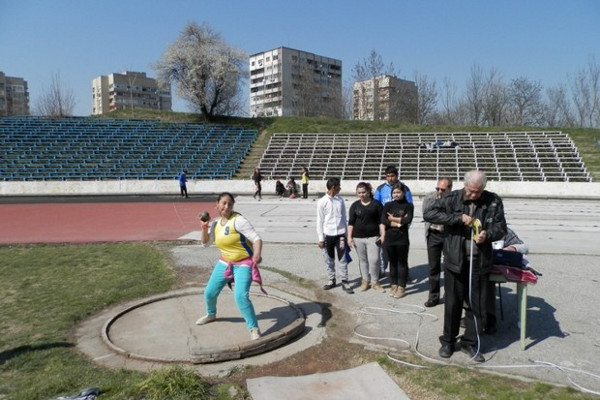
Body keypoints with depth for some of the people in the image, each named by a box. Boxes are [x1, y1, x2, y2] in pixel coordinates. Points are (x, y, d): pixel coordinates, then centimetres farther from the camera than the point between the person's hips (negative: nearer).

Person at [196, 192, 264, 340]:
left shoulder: (238, 220, -20)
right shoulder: (215, 223, 2)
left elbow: (256, 238, -25)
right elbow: (206, 243, 11)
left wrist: (257, 254, -44)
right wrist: (204, 229, -8)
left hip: (243, 264, -7)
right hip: (224, 263, 7)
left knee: (241, 296, -24)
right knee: (209, 292, 15)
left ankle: (254, 329, -8)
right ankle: (211, 314, 47)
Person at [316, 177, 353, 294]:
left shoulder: (340, 200, 2)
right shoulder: (322, 202, -7)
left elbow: (344, 217, 7)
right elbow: (320, 221, -5)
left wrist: (345, 234, 7)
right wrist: (320, 238, -5)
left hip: (340, 234, 2)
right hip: (328, 234, -2)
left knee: (342, 259, 5)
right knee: (329, 259, 10)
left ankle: (344, 282, 13)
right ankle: (331, 280, 25)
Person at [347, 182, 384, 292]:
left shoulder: (376, 204, 0)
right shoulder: (355, 205, 5)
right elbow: (351, 222, 4)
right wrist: (349, 237, -2)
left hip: (373, 236, -2)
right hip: (358, 237, 2)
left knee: (374, 260, -6)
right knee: (363, 259, 11)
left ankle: (375, 282, 11)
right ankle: (365, 280, 25)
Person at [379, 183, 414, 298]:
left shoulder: (408, 206, 1)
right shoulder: (388, 205, 7)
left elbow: (408, 220, -13)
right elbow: (383, 221, -5)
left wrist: (393, 219, -5)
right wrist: (399, 222, -11)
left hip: (402, 238, -2)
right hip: (389, 238, 2)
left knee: (402, 262, 6)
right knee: (392, 262, 12)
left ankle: (402, 287, 15)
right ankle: (394, 285, 24)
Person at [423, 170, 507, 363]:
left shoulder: (494, 201, -3)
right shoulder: (452, 199, -7)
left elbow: (501, 227, 3)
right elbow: (429, 213, -15)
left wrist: (488, 234, -20)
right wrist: (458, 218, -23)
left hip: (480, 262, 1)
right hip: (455, 260, -1)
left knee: (476, 304, 11)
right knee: (452, 303, 10)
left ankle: (471, 343, 28)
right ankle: (448, 341, 27)